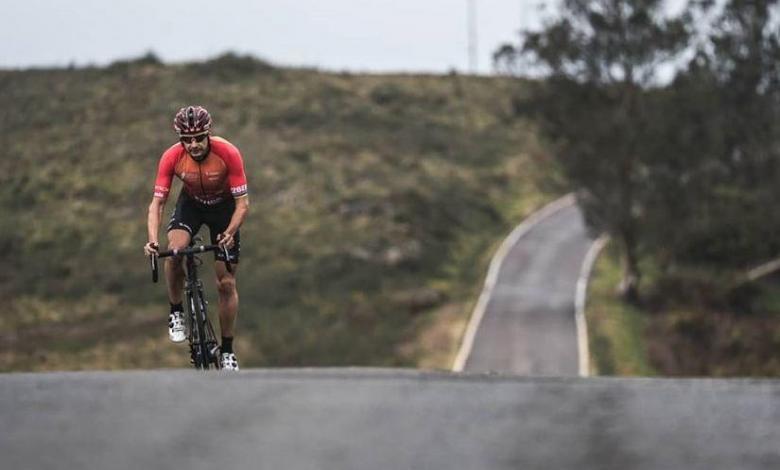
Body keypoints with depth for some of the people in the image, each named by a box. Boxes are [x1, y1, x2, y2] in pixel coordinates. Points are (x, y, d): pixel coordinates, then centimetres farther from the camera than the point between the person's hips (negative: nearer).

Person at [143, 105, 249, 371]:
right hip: (191, 203, 1)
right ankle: (176, 313, -7)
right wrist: (153, 240, -41)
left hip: (224, 206, -1)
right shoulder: (172, 157, -27)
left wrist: (229, 234, -44)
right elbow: (157, 202, -25)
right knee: (174, 250, -30)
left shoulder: (228, 154, -32)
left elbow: (242, 202, -28)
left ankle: (227, 352, 10)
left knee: (226, 283, -4)